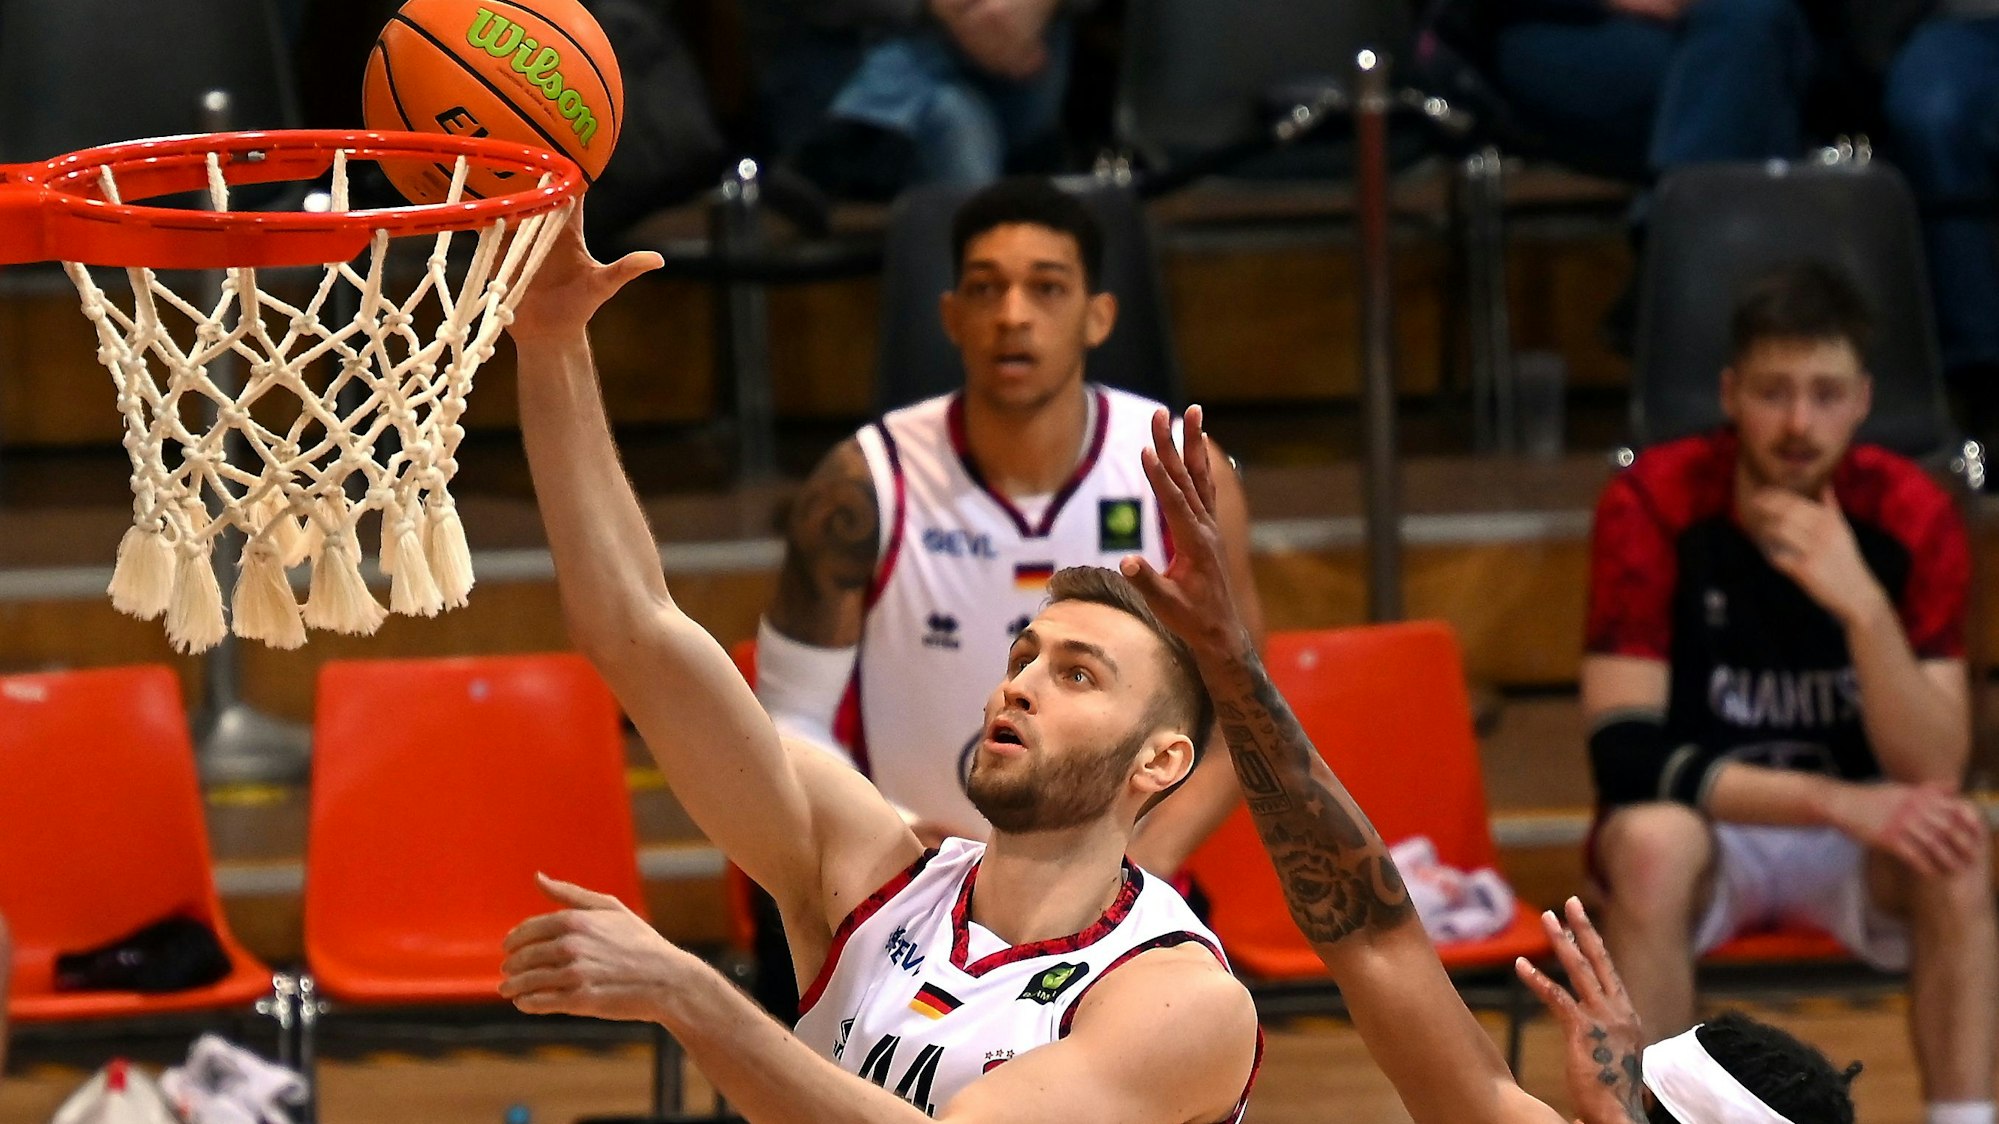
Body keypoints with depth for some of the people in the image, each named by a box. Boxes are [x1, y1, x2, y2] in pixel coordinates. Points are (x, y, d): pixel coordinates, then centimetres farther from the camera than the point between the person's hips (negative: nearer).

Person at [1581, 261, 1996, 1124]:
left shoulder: (1914, 518, -12)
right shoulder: (1653, 505, -17)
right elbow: (1624, 755, -24)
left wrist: (1863, 606, -35)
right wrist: (1837, 803, -34)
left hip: (1857, 836, 1)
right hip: (1704, 821, -1)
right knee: (1652, 843, -36)